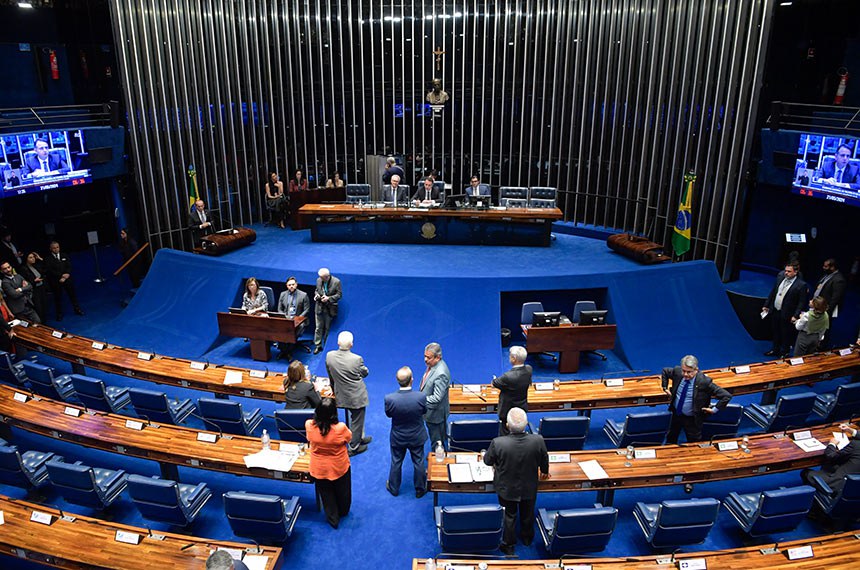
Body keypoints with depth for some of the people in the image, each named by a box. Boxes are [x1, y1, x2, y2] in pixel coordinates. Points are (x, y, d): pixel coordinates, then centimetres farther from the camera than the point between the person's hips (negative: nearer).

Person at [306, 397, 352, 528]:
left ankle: (333, 519, 42)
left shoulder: (309, 425, -26)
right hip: (339, 467, -1)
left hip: (319, 469, 1)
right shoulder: (340, 428, -33)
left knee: (326, 494, 26)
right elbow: (349, 437, -10)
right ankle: (343, 512, 53)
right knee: (342, 492, 28)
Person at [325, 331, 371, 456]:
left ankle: (360, 438, 47)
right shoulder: (357, 359, -28)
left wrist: (335, 390, 16)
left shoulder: (329, 356, -16)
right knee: (356, 421, 16)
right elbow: (365, 373, -8)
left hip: (341, 395, 5)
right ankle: (353, 447, 32)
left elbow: (330, 376, 0)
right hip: (356, 396, -5)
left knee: (356, 418, 28)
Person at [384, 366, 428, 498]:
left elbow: (388, 414, -11)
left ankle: (394, 488, 44)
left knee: (396, 463, 23)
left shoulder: (389, 399, -30)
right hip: (417, 437, 0)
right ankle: (420, 489, 40)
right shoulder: (421, 397, -31)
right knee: (419, 463, 22)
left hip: (397, 438, 0)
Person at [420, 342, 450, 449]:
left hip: (435, 413, -9)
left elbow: (437, 398, -30)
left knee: (437, 442, 10)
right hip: (430, 411, 9)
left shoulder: (441, 374, -32)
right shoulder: (432, 365, -2)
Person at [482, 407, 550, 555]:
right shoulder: (538, 441, -30)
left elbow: (487, 461, -14)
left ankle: (509, 545, 42)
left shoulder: (498, 443, -35)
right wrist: (544, 472, 15)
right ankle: (527, 538, 53)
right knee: (528, 514, 29)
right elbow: (544, 461, -8)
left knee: (509, 515, 23)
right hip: (529, 488, 2)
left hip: (507, 489, -2)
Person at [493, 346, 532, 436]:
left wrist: (494, 379, 10)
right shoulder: (529, 370, -14)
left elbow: (495, 383, -16)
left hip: (508, 412, -7)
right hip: (522, 410, 7)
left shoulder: (508, 377, -36)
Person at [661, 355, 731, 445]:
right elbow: (665, 371, 7)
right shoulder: (677, 371, -18)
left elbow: (726, 396, -27)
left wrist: (715, 409, -23)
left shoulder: (704, 382, -31)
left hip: (692, 419, -4)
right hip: (676, 414, 5)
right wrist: (665, 387, 1)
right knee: (670, 438, 28)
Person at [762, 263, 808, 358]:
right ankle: (775, 350, 37)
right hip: (774, 311, 6)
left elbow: (802, 302, -14)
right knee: (776, 332, 20)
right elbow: (772, 293, 12)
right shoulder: (780, 279, 3)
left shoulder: (801, 285, -14)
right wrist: (766, 305, 11)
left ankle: (784, 353, 27)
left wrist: (796, 316, -19)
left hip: (786, 315, -5)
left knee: (786, 335, 10)